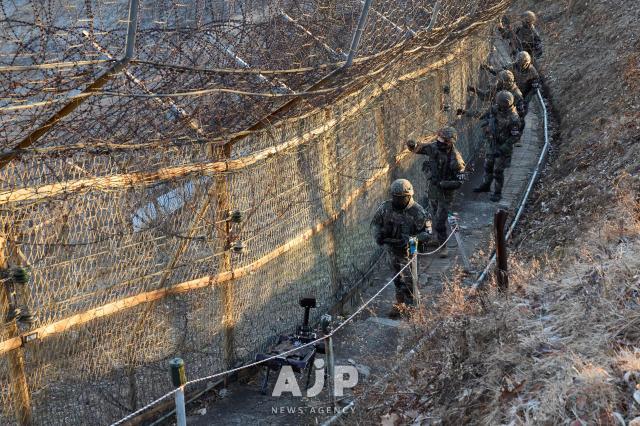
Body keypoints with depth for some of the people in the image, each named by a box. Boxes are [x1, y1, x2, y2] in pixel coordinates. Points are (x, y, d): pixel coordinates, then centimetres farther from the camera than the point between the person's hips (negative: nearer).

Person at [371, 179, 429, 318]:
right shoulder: (385, 207, -8)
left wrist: (411, 239, -30)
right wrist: (378, 235, -9)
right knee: (397, 278, 18)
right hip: (391, 248, 5)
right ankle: (401, 303, 35)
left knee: (407, 279, -3)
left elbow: (426, 232, -16)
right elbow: (376, 223, 9)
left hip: (408, 250, -4)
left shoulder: (417, 211, -19)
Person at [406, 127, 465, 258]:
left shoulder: (456, 160, -25)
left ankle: (443, 246, 9)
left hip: (445, 193, -5)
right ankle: (437, 237, 44)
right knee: (434, 217, 23)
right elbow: (417, 148, 1)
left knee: (440, 221, -6)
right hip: (432, 189, 6)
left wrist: (441, 184, -30)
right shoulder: (433, 147, -12)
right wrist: (412, 144, -23)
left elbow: (458, 182, -23)